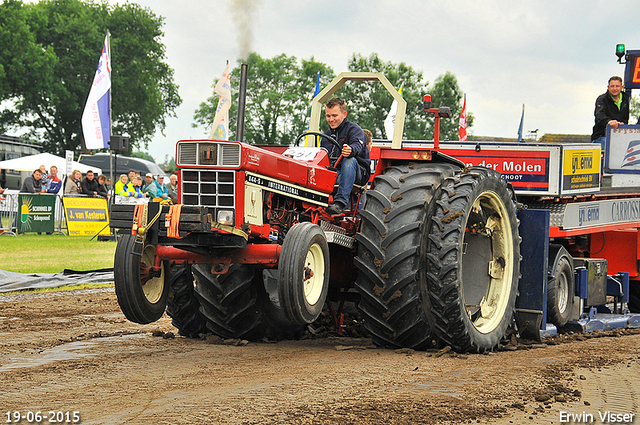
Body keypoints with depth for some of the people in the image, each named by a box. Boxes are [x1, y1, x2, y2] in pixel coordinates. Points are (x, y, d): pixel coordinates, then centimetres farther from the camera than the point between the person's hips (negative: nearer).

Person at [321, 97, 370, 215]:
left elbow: (358, 145, -25)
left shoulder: (354, 129, -2)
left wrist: (351, 150, -50)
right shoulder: (327, 135, 19)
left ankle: (340, 202, -50)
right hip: (332, 172, 5)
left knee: (350, 160, -40)